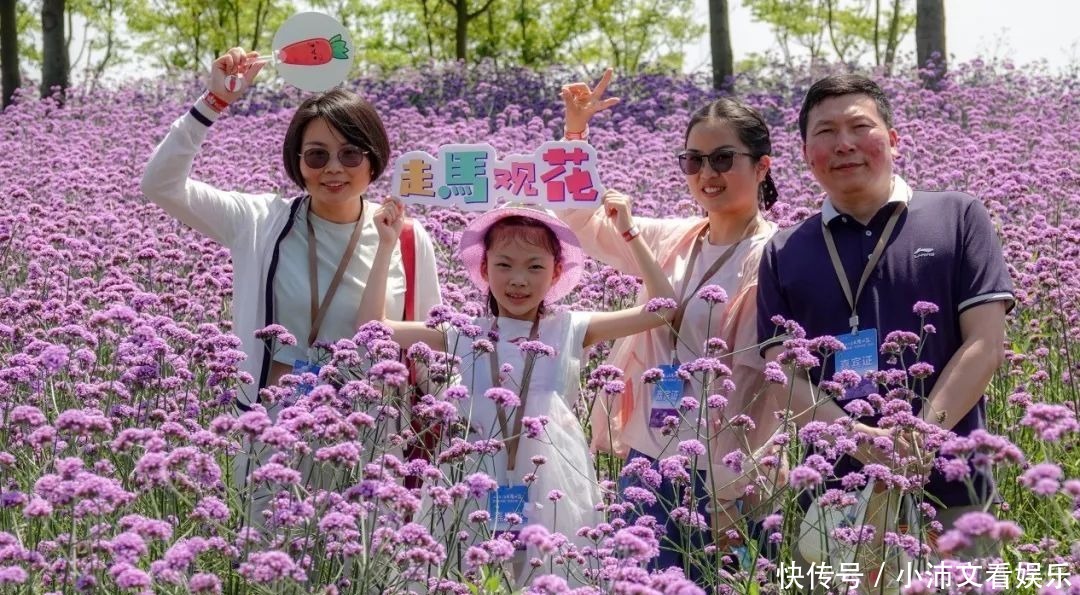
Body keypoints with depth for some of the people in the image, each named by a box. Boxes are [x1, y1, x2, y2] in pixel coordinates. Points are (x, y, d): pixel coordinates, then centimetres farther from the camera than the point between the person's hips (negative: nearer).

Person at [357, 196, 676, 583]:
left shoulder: (569, 330, 5)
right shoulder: (464, 334, 5)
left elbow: (661, 309, 3)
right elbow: (372, 326, 4)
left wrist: (630, 233, 1)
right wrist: (386, 245, 2)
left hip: (553, 484, 0)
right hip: (478, 483, 1)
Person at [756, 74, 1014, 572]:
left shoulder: (957, 217, 3)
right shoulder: (784, 255, 8)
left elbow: (985, 343, -2)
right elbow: (784, 372, 2)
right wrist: (854, 436, -17)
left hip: (950, 488, -1)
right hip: (833, 492, 2)